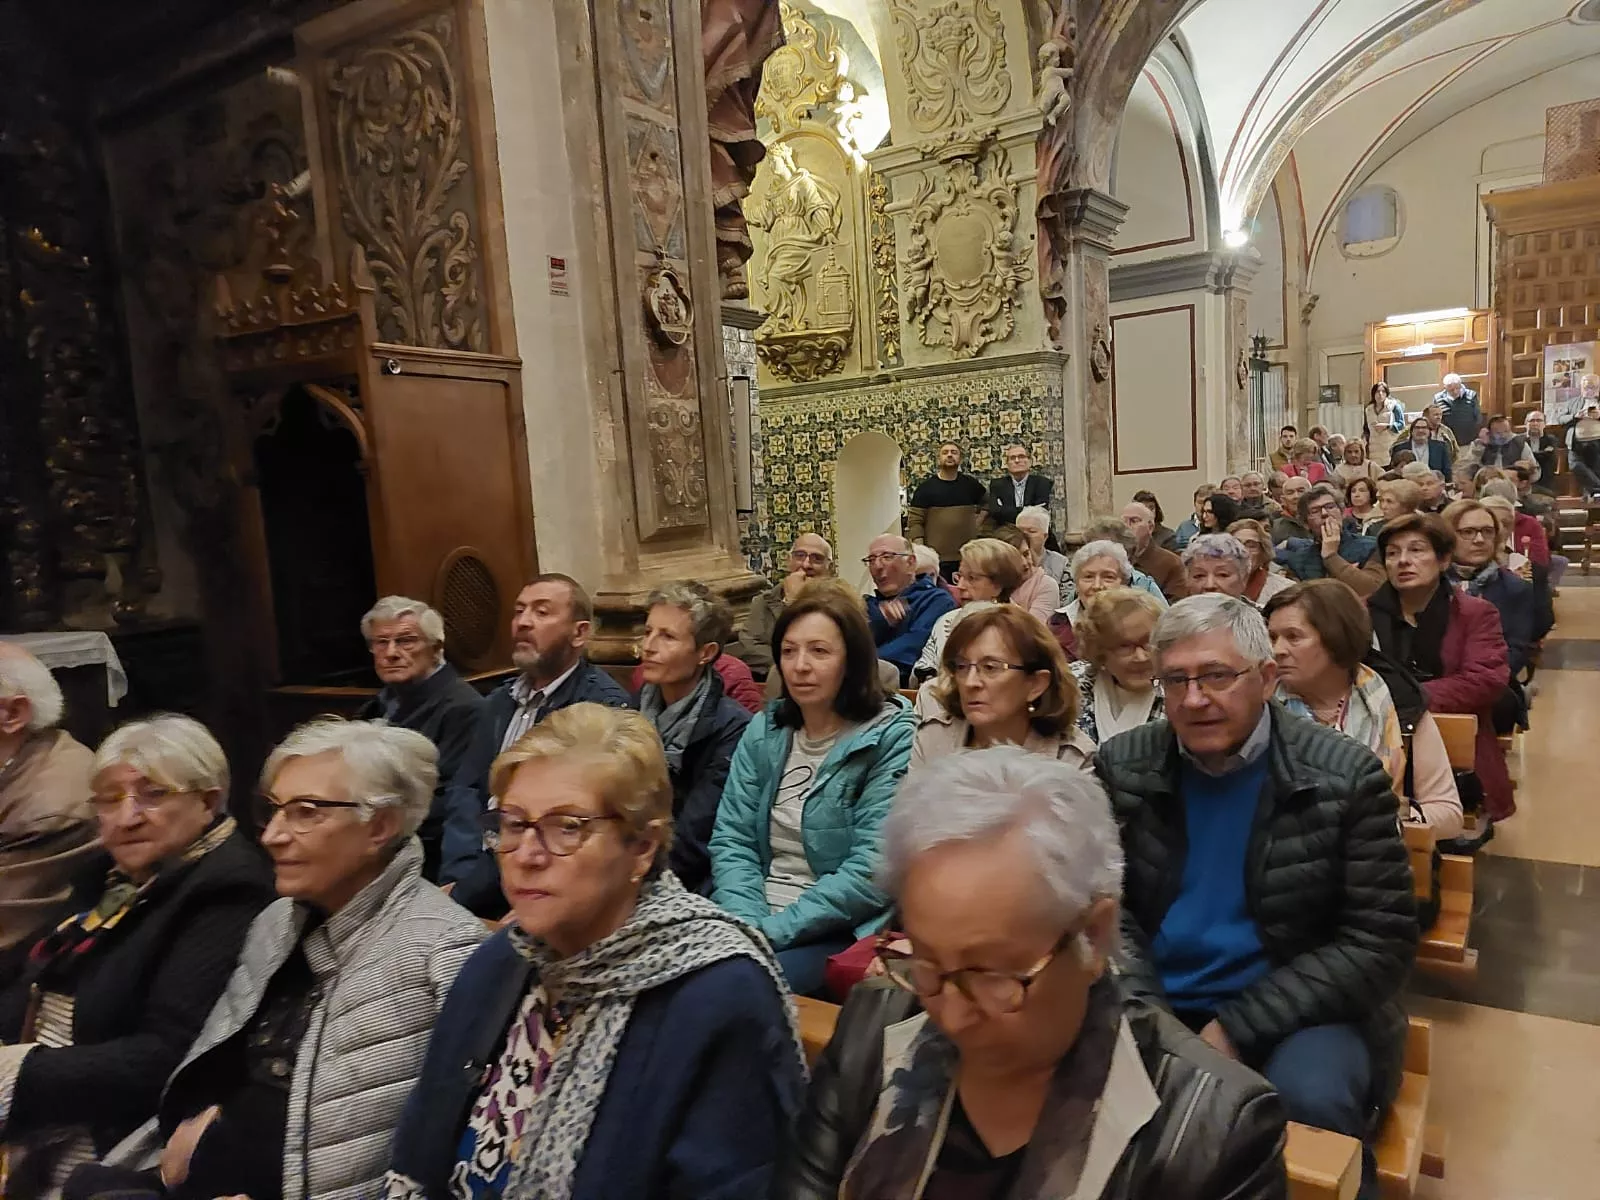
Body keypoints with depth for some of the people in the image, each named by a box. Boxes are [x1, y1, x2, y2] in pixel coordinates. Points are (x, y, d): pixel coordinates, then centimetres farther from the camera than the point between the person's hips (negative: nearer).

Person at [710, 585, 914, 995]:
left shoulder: (893, 739, -8)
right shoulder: (764, 731, 8)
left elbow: (872, 869, -15)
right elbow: (731, 840, 4)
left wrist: (774, 929, -18)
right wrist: (748, 922, -14)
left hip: (841, 931, -4)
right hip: (751, 917, 5)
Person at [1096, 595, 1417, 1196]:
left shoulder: (1345, 777, -9)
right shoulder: (1121, 766, -3)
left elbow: (1379, 941, -10)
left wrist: (1237, 1028, -17)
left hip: (1292, 1014, -1)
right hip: (1152, 1004, 1)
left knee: (1310, 1096, -31)